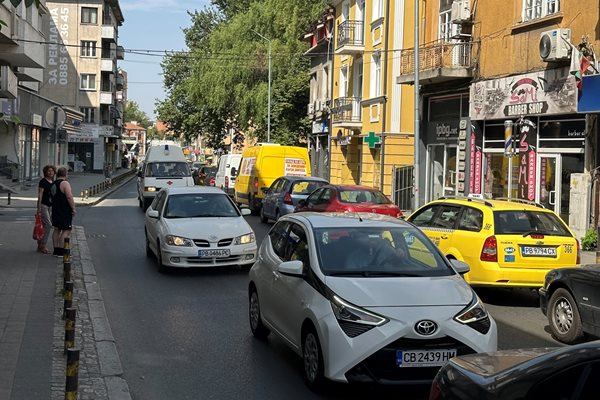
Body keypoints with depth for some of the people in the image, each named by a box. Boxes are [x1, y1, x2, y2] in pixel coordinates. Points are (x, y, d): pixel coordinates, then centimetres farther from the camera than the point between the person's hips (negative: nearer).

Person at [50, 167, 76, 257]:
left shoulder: (53, 184, 13)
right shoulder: (65, 183, -15)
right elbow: (69, 197, -22)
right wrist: (73, 208, -16)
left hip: (55, 210, 9)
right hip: (65, 211, -9)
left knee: (57, 229, 14)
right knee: (66, 231, -4)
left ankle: (56, 250, 16)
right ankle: (61, 251, -7)